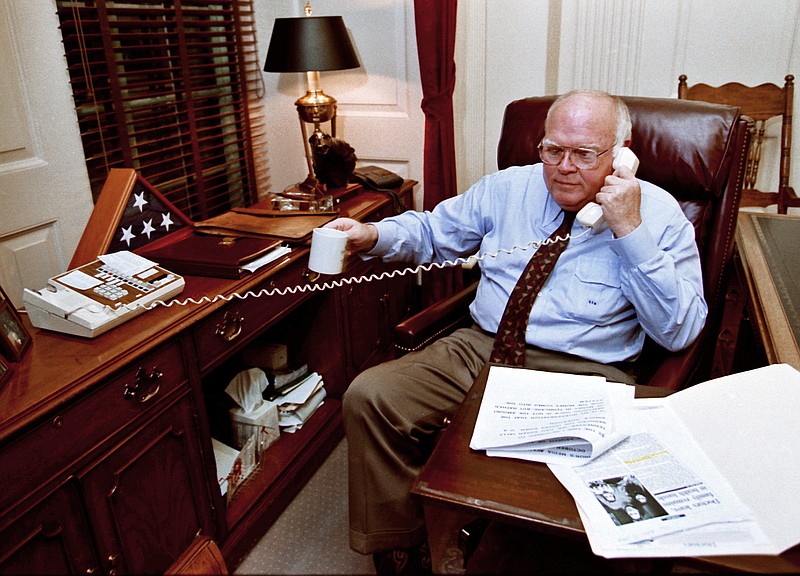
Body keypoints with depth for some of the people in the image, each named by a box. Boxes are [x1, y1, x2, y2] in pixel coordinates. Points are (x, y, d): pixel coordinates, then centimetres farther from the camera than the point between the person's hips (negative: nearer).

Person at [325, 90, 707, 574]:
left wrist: (631, 231, -13)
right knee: (369, 397, -16)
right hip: (481, 348, 4)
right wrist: (372, 235, 1)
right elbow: (433, 231, 22)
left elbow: (679, 332, -5)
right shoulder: (508, 188, 12)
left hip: (583, 372, -3)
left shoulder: (658, 214, 3)